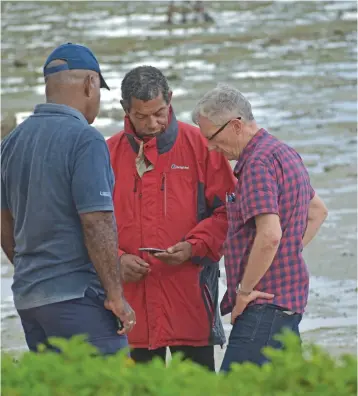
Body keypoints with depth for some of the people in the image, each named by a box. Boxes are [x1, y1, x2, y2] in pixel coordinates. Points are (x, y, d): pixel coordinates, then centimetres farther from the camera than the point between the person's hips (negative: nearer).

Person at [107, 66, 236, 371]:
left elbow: (227, 211, 2)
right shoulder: (110, 153, 8)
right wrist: (116, 258, -6)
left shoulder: (199, 145, 2)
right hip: (132, 298, 2)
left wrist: (194, 246, -12)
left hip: (189, 293, -2)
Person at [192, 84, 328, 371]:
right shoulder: (284, 153, 17)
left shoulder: (258, 162, -15)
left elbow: (269, 235, -26)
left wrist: (244, 290, -16)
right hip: (289, 297, 11)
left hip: (266, 302, -11)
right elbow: (318, 211, 31)